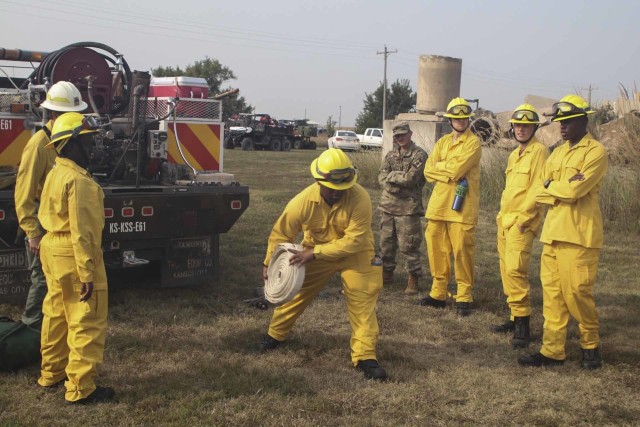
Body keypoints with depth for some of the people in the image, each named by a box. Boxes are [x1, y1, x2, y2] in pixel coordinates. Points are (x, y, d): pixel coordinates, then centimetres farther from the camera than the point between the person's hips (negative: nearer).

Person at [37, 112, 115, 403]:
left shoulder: (55, 174, 10)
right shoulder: (79, 180, -20)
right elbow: (81, 231, -23)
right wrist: (87, 273, -22)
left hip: (52, 249, 10)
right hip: (74, 256, -10)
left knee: (57, 314, 20)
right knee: (87, 322, -3)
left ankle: (52, 372, 34)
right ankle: (80, 388, 1)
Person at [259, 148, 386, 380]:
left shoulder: (360, 199, -32)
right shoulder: (302, 201, -25)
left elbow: (354, 240, -33)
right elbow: (280, 234, -11)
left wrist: (314, 252, -35)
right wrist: (269, 264, -7)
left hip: (354, 254, -2)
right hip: (314, 253, 2)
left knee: (363, 301, -11)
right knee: (292, 291, 9)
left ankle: (365, 356, -5)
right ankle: (275, 335, 33)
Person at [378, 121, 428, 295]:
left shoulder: (419, 155, -5)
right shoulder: (391, 155, 14)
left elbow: (411, 178, -16)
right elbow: (381, 177, 4)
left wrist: (391, 176, -5)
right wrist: (392, 186, -15)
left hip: (409, 207, -6)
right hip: (388, 205, 6)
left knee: (408, 245, -5)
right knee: (386, 242, 12)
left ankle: (413, 278, 5)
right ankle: (387, 273, 27)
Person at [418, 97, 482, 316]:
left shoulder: (473, 143, -4)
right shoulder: (442, 142, 16)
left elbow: (457, 169, -17)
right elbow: (429, 171, 5)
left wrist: (440, 166, -2)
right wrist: (450, 173, -9)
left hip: (461, 207, -6)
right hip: (438, 204, 6)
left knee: (462, 251, -4)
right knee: (437, 248, 8)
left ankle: (464, 296, 4)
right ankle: (438, 293, 18)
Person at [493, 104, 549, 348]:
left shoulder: (539, 151, -8)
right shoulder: (514, 154, 18)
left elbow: (538, 189, -16)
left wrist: (522, 218, -19)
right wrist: (503, 216, 16)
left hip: (523, 222, -9)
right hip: (505, 221, 9)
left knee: (515, 269, -18)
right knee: (507, 271, 11)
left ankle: (523, 325, -15)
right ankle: (516, 318, 19)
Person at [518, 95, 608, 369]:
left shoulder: (595, 151, -6)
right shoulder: (557, 154, 18)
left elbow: (575, 189, -18)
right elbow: (540, 193, 10)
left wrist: (550, 187, -1)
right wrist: (562, 189, -8)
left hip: (578, 235, -7)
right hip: (552, 232, 7)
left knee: (576, 292, -5)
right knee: (552, 293, 6)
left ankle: (591, 345, 15)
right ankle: (552, 351, 11)